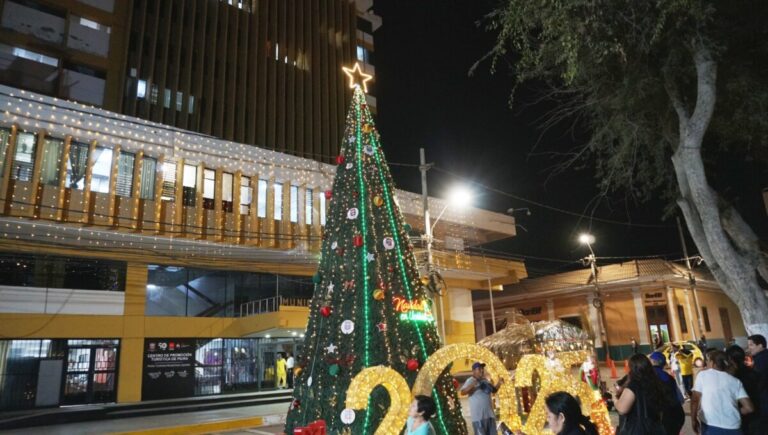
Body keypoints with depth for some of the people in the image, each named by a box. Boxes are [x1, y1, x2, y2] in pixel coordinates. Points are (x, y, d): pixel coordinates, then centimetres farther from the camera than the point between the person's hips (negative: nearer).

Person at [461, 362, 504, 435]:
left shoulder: (486, 380, 13)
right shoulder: (471, 381, -10)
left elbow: (494, 390, 27)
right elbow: (463, 392, -24)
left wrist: (499, 383, 8)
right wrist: (471, 386, -40)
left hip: (489, 414, 8)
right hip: (478, 415, -8)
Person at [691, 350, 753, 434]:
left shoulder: (703, 375, 2)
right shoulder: (735, 381, 9)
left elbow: (695, 399, -1)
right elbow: (749, 408, 2)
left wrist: (694, 420, 9)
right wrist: (733, 413, 20)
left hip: (710, 426, -3)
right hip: (733, 428, 3)